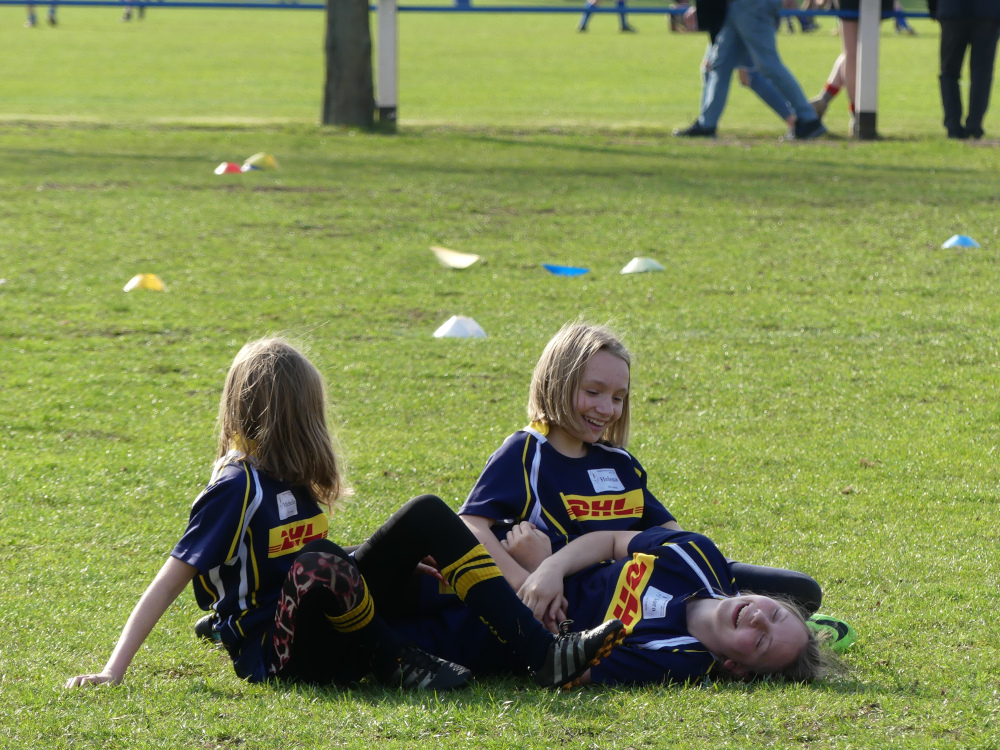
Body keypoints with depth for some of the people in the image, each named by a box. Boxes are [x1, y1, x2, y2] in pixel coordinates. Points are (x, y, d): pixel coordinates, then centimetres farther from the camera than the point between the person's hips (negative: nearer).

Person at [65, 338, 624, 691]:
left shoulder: (288, 480, 12)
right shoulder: (236, 489, -15)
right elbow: (170, 583, -18)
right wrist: (113, 674, -24)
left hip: (331, 630, 9)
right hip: (276, 653, -9)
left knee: (427, 516, -1)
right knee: (318, 567, -40)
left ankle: (542, 653, -10)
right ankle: (397, 664, -14)